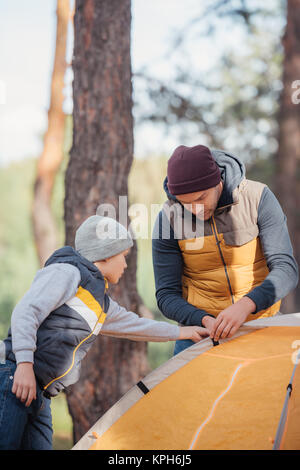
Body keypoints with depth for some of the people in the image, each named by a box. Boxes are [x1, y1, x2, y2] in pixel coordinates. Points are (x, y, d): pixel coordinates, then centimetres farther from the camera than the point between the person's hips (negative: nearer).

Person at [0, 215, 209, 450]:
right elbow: (26, 312, -12)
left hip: (39, 396, 9)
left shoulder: (103, 305, 27)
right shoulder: (66, 272, -2)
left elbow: (135, 324, 40)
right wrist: (25, 363, -22)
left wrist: (184, 331, 47)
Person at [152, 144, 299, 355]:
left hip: (259, 322, 0)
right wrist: (205, 320, -24)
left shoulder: (258, 197, -11)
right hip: (200, 329, 1)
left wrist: (245, 305, -33)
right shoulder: (168, 218, -9)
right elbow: (166, 295, -5)